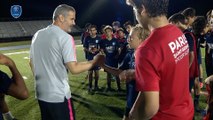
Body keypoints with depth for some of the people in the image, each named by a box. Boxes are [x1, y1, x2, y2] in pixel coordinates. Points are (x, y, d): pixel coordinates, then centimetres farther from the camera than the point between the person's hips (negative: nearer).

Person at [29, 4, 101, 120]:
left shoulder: (37, 35, 7)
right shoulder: (65, 37, -15)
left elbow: (31, 63, 15)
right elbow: (74, 69, -19)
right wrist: (95, 61, -7)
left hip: (40, 94, 7)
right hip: (58, 96, -7)